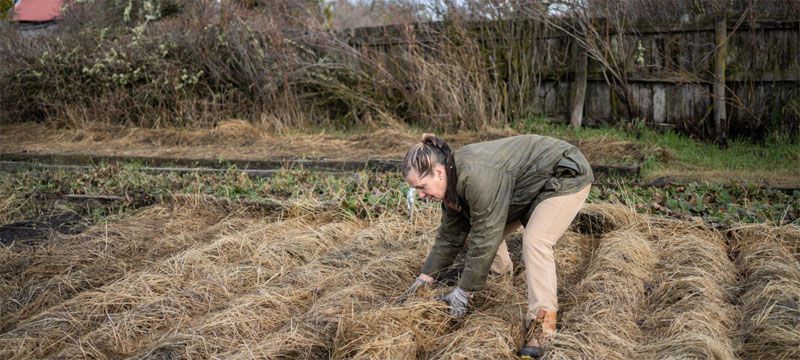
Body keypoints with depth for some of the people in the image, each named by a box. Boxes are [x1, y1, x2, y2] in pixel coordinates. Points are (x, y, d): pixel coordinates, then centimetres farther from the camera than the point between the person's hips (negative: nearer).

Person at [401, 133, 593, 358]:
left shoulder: (477, 176, -35)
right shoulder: (453, 180, -5)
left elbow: (484, 238, -31)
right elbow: (450, 235, 6)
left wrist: (464, 291, -23)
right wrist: (427, 275, 6)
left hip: (567, 176, -10)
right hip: (534, 185, 10)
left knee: (534, 242, -26)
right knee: (490, 228, 5)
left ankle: (541, 325, -25)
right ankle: (502, 277, 27)